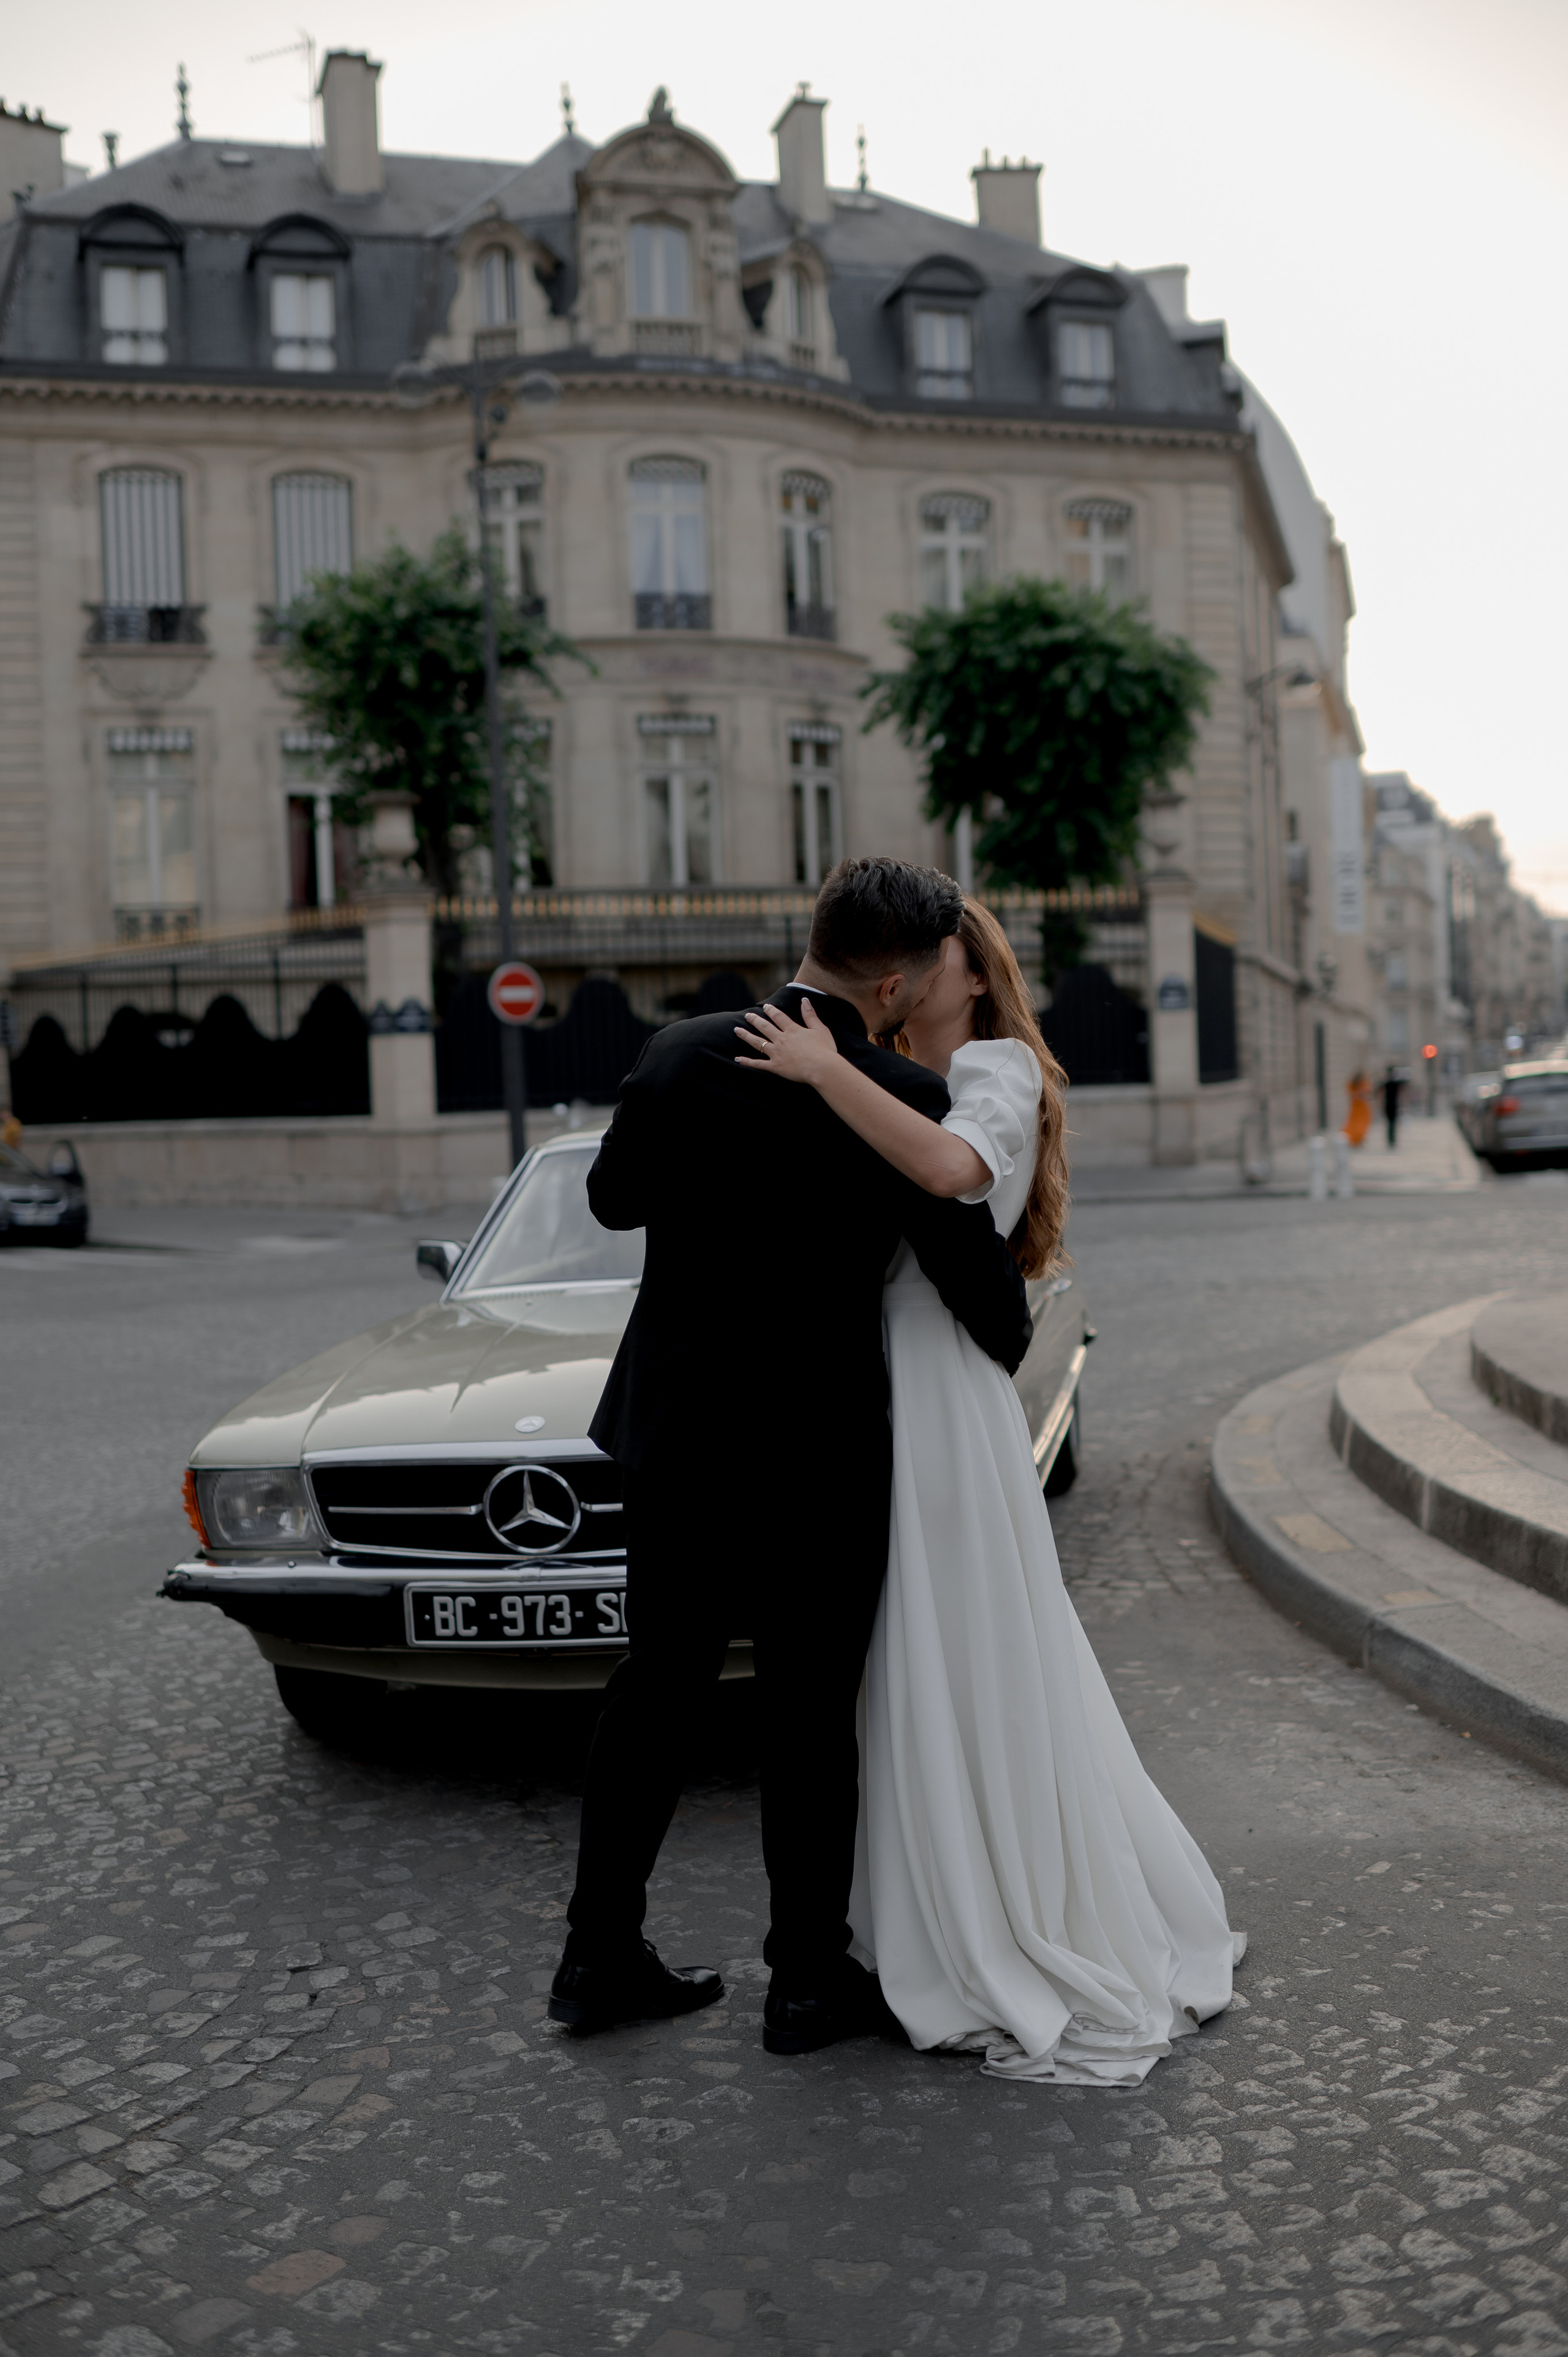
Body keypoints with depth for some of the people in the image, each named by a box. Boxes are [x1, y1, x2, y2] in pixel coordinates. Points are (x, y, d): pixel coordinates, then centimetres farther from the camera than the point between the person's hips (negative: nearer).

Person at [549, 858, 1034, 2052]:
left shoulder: (680, 1056, -4)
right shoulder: (908, 1101, -16)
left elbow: (614, 1198, 10)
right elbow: (983, 1283, -9)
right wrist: (1016, 1337, 13)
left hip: (677, 1436, 5)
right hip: (820, 1461, -4)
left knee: (654, 1691, 16)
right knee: (812, 1718, 9)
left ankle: (601, 1955, 27)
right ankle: (810, 1979, 23)